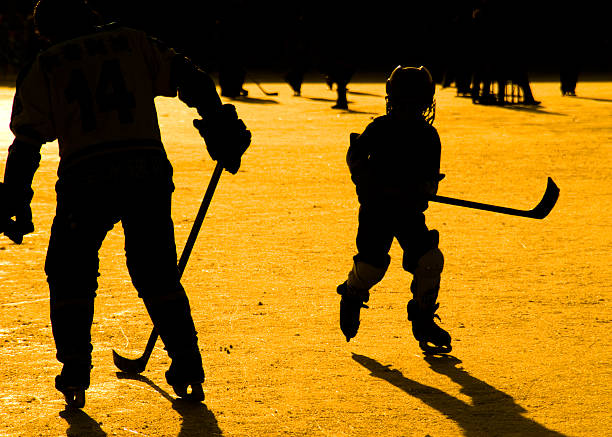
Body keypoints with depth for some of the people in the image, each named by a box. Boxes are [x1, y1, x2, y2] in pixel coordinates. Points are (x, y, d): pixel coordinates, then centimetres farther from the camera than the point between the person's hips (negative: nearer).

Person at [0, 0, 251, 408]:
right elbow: (189, 77, 9)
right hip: (148, 168, 2)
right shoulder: (131, 42, 18)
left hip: (86, 176, -2)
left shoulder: (42, 69, 14)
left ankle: (75, 375, 10)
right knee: (156, 272, 16)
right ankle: (188, 368, 11)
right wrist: (221, 129, 11)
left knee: (71, 273, 17)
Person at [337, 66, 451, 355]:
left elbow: (431, 177, 1)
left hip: (410, 211, 2)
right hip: (377, 209, -2)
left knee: (430, 260, -13)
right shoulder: (380, 129, -4)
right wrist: (365, 180, -9)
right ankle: (351, 298, 26)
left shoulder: (429, 136, 1)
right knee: (371, 266, -11)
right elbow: (355, 156, 7)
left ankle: (423, 321, 6)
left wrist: (425, 189, -21)